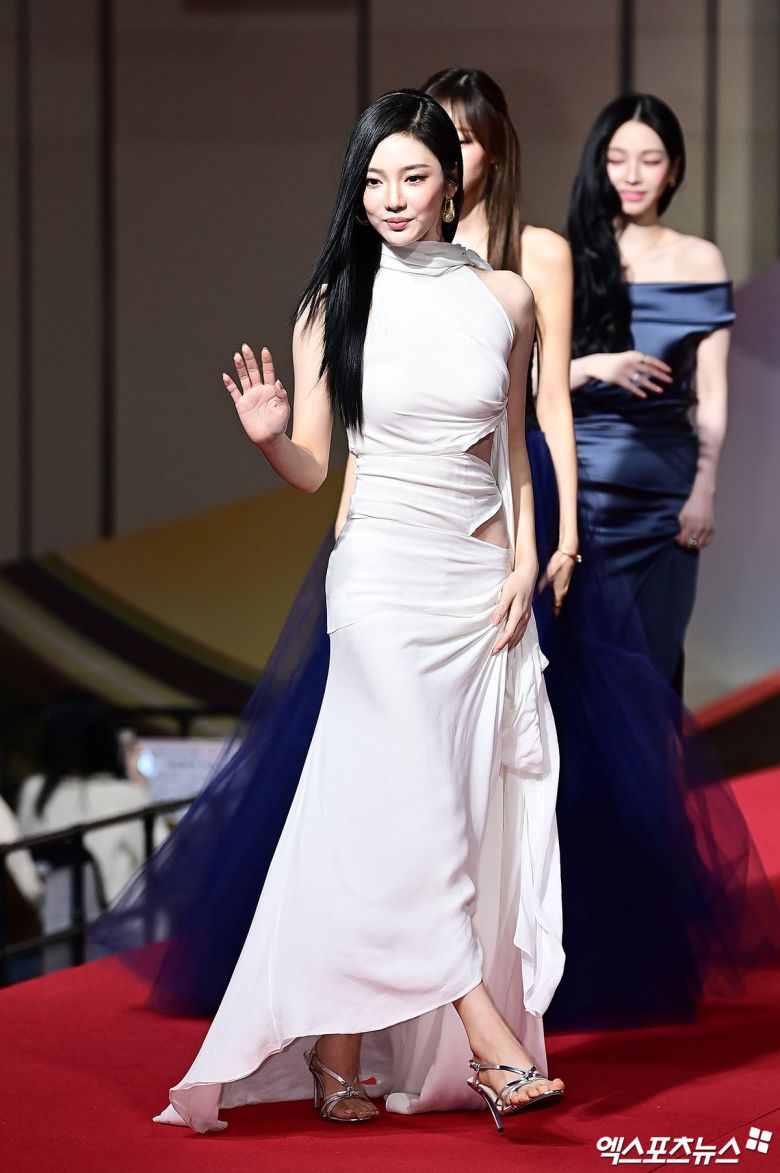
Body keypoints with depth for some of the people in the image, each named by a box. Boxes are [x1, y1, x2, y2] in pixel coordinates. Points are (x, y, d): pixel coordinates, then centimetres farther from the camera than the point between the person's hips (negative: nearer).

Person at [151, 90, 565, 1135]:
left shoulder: (505, 300, 7)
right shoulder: (335, 304, 0)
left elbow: (512, 451, 14)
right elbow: (310, 469, 1)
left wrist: (524, 565, 4)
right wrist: (268, 435, -20)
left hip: (483, 579, 3)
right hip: (385, 570, -3)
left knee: (474, 809, 0)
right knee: (406, 805, -11)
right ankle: (490, 1042, -10)